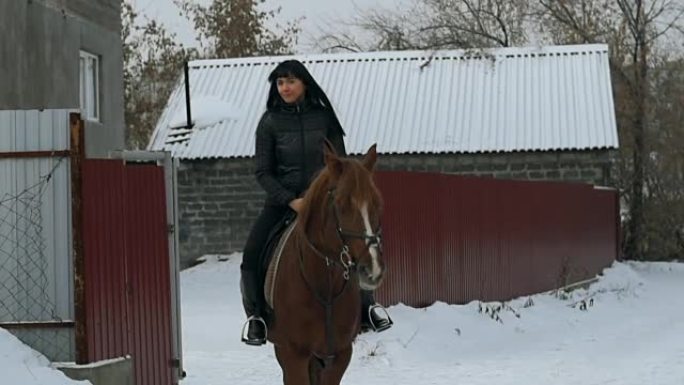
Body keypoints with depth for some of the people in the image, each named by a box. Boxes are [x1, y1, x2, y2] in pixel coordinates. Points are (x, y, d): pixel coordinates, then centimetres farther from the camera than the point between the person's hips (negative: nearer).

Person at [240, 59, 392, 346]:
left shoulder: (324, 117, 1)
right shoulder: (270, 122, -3)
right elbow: (262, 172, -4)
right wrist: (291, 201, -14)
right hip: (282, 202, -1)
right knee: (252, 256, -17)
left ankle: (365, 308, 6)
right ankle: (255, 314, 1)